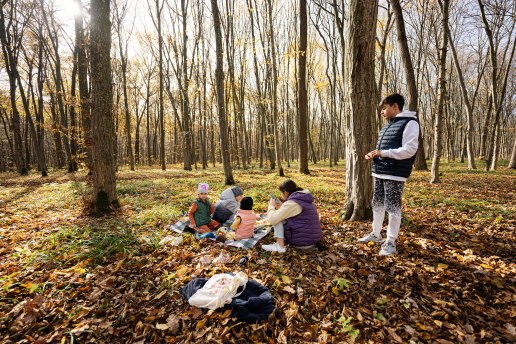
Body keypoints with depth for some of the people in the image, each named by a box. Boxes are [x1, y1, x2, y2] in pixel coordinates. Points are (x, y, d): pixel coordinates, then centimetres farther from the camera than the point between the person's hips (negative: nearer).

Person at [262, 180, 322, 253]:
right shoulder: (304, 200, 10)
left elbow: (272, 220, -18)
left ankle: (280, 246, -8)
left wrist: (271, 206, 1)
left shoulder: (291, 203, -17)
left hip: (302, 242, -9)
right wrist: (281, 207, 17)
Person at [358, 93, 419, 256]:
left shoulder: (409, 123, -9)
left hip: (395, 174, -9)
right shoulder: (387, 126, 17)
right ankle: (376, 234, 29)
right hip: (380, 172, 9)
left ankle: (391, 242, 11)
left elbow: (409, 150, -18)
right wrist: (374, 155, 5)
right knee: (377, 204, 15)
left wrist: (383, 153, -19)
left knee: (393, 207, -1)